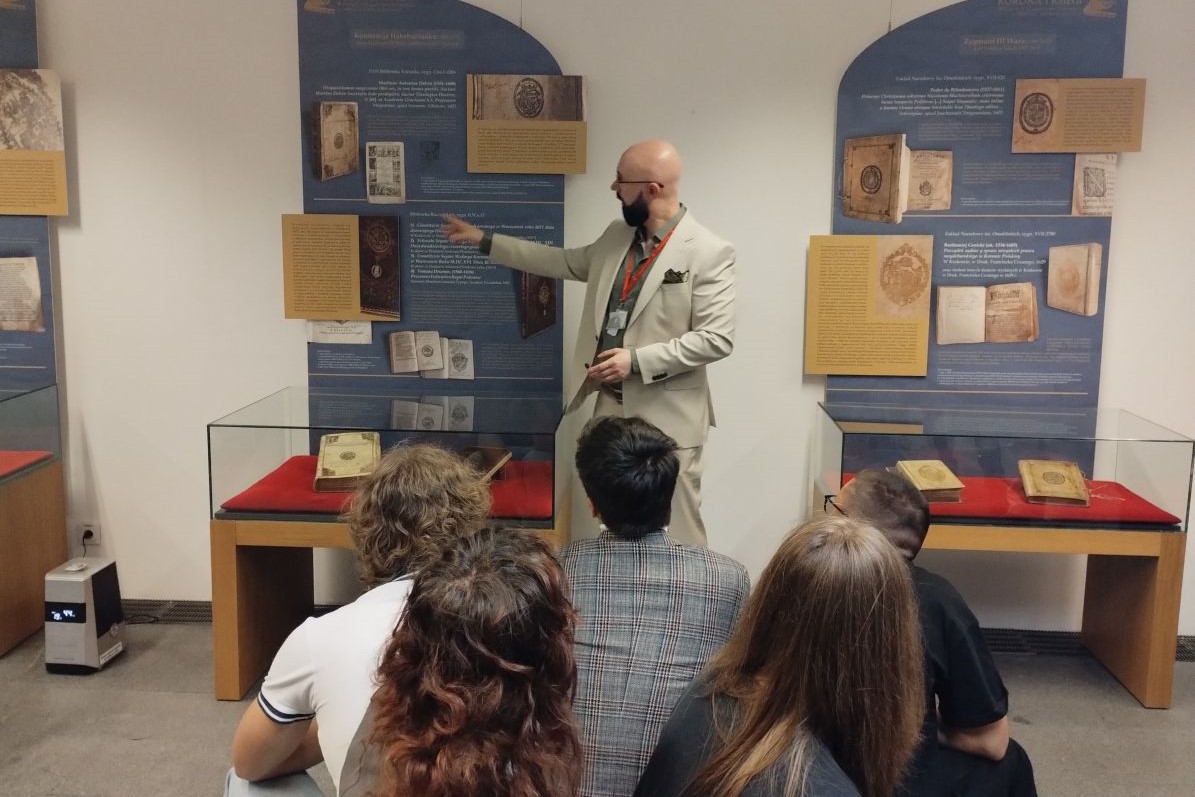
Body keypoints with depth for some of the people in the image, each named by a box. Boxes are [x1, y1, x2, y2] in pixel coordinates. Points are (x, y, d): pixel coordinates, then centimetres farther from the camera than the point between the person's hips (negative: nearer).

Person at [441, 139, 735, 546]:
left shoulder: (709, 252, -13)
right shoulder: (617, 236, 10)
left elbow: (717, 338, -16)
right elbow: (564, 261, 23)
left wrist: (638, 360, -21)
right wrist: (485, 240, 23)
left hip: (666, 415, -7)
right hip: (610, 404, 7)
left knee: (675, 531, -1)